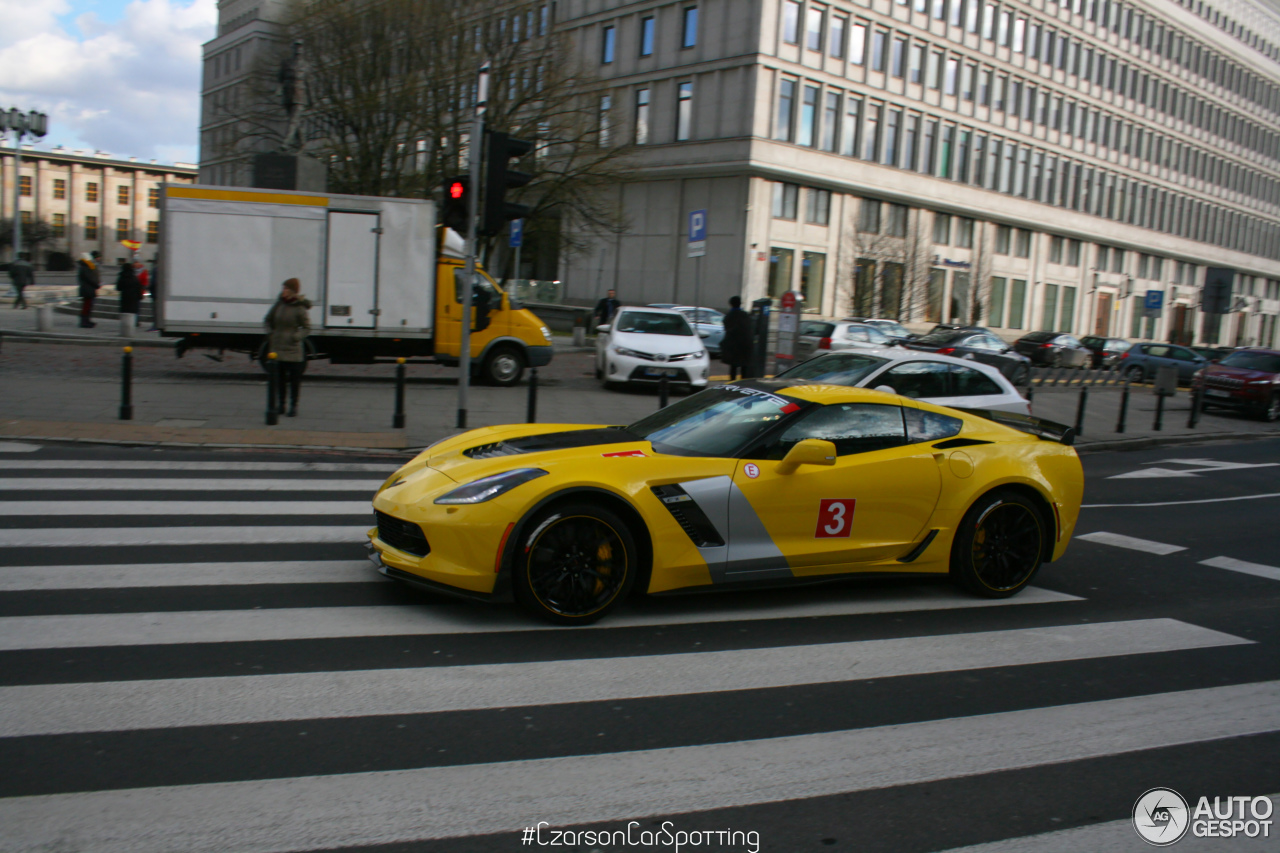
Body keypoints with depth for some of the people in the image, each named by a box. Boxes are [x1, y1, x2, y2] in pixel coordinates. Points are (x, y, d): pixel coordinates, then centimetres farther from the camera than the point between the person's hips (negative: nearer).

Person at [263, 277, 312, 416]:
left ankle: (293, 406, 7)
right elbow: (267, 320, 18)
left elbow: (307, 328, -4)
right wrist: (270, 333, 5)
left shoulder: (299, 309, -9)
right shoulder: (279, 303, 4)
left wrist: (296, 337, -19)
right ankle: (281, 404, 19)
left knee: (294, 378, -1)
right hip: (277, 347, 5)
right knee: (280, 377, 10)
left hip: (293, 349, -5)